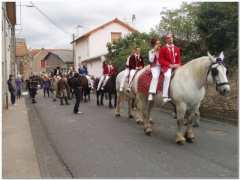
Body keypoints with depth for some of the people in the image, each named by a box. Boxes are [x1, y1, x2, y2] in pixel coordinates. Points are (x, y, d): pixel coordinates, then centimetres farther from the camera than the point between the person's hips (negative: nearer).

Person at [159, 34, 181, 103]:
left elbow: (178, 59, 18)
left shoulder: (176, 49, 15)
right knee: (168, 75, -34)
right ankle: (165, 96, -36)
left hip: (175, 66, 5)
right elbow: (161, 60, -4)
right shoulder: (163, 48, 3)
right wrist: (169, 65, -15)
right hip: (166, 66, -5)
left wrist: (177, 65, -5)